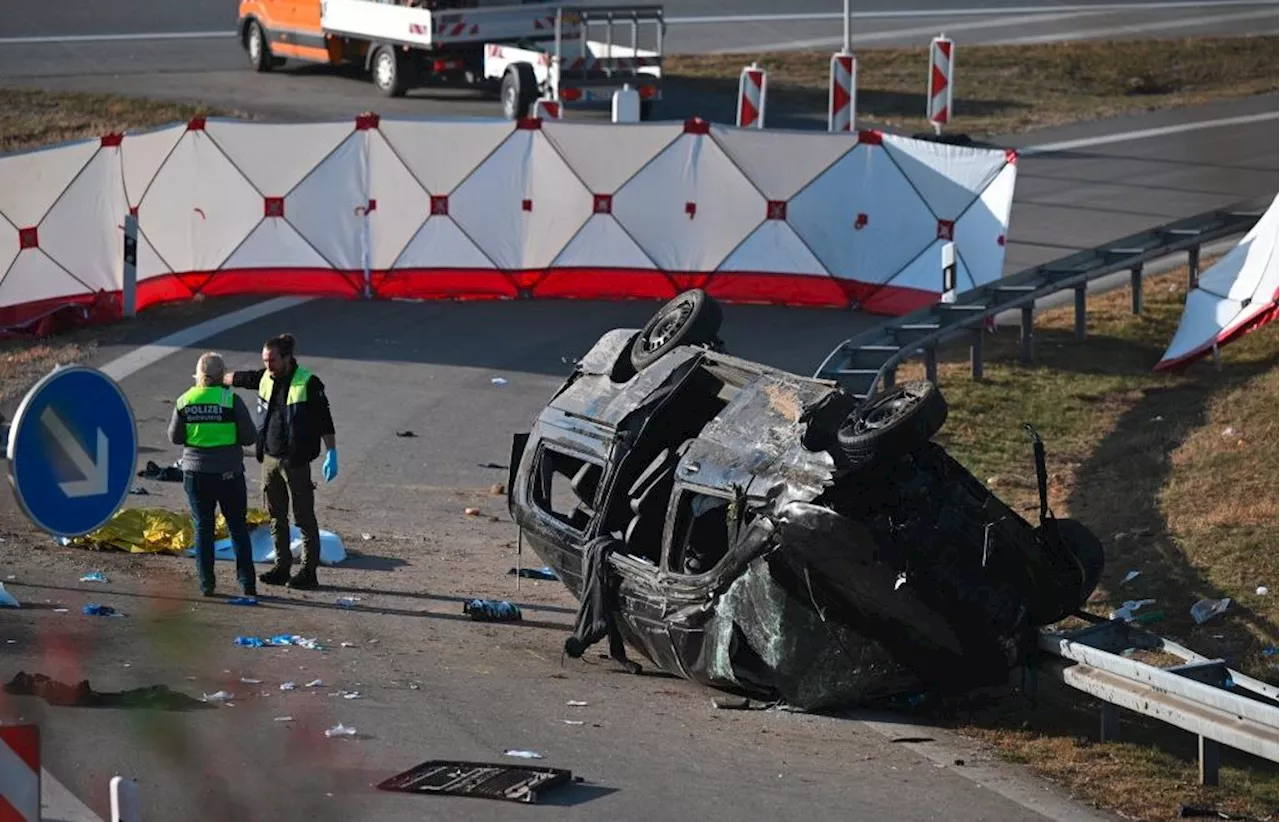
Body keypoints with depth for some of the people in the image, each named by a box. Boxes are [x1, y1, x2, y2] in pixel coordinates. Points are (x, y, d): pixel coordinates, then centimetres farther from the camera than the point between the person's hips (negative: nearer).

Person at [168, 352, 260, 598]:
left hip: (196, 472, 2)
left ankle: (206, 583, 8)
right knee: (238, 527, 9)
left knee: (203, 528, 10)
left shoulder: (184, 401, -4)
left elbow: (174, 437, 3)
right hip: (228, 473, -2)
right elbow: (249, 436, -9)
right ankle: (247, 584, 8)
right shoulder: (231, 400, -12)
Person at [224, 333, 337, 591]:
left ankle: (308, 572, 0)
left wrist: (331, 455, -15)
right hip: (270, 458, 7)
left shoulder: (308, 384, -13)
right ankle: (282, 567, 21)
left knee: (304, 518, -3)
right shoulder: (265, 378, 6)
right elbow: (240, 378, 26)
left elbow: (325, 421, -11)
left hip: (296, 461, -7)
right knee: (276, 517, 12)